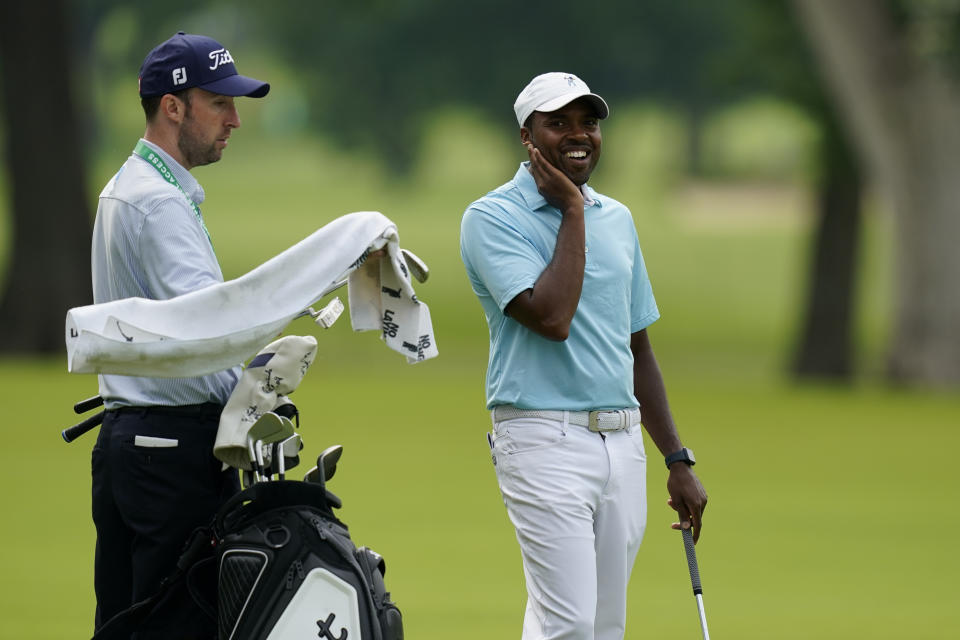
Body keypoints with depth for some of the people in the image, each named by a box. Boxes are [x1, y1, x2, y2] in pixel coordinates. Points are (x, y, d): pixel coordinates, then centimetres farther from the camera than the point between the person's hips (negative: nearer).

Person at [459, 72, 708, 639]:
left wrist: (678, 462, 18)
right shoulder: (492, 219, -5)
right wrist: (572, 213, -10)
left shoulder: (618, 219, 16)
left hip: (622, 440, 7)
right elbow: (550, 317, -19)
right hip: (546, 442, -7)